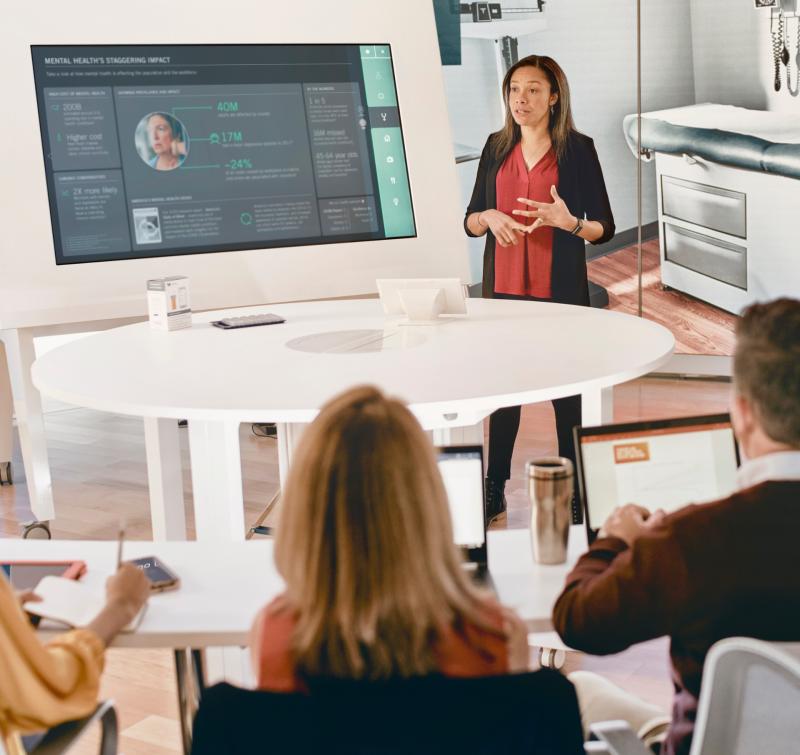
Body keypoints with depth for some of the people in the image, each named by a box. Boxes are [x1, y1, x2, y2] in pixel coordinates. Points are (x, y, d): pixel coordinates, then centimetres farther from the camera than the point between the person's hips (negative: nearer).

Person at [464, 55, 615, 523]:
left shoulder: (578, 149, -3)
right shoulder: (497, 147, 8)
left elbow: (605, 228, -2)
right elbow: (471, 222, 12)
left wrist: (568, 222, -22)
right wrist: (489, 218, -11)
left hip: (561, 291, -3)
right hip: (504, 289, 3)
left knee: (567, 391, 1)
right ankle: (495, 490, 16)